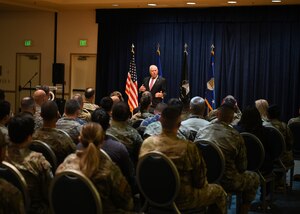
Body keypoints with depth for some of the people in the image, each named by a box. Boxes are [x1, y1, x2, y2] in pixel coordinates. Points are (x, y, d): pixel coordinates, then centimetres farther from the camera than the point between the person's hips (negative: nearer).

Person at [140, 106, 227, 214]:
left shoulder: (146, 143, -13)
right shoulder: (188, 147, -27)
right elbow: (200, 180, -14)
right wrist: (201, 184, 9)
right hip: (181, 200, -5)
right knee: (218, 191, 20)